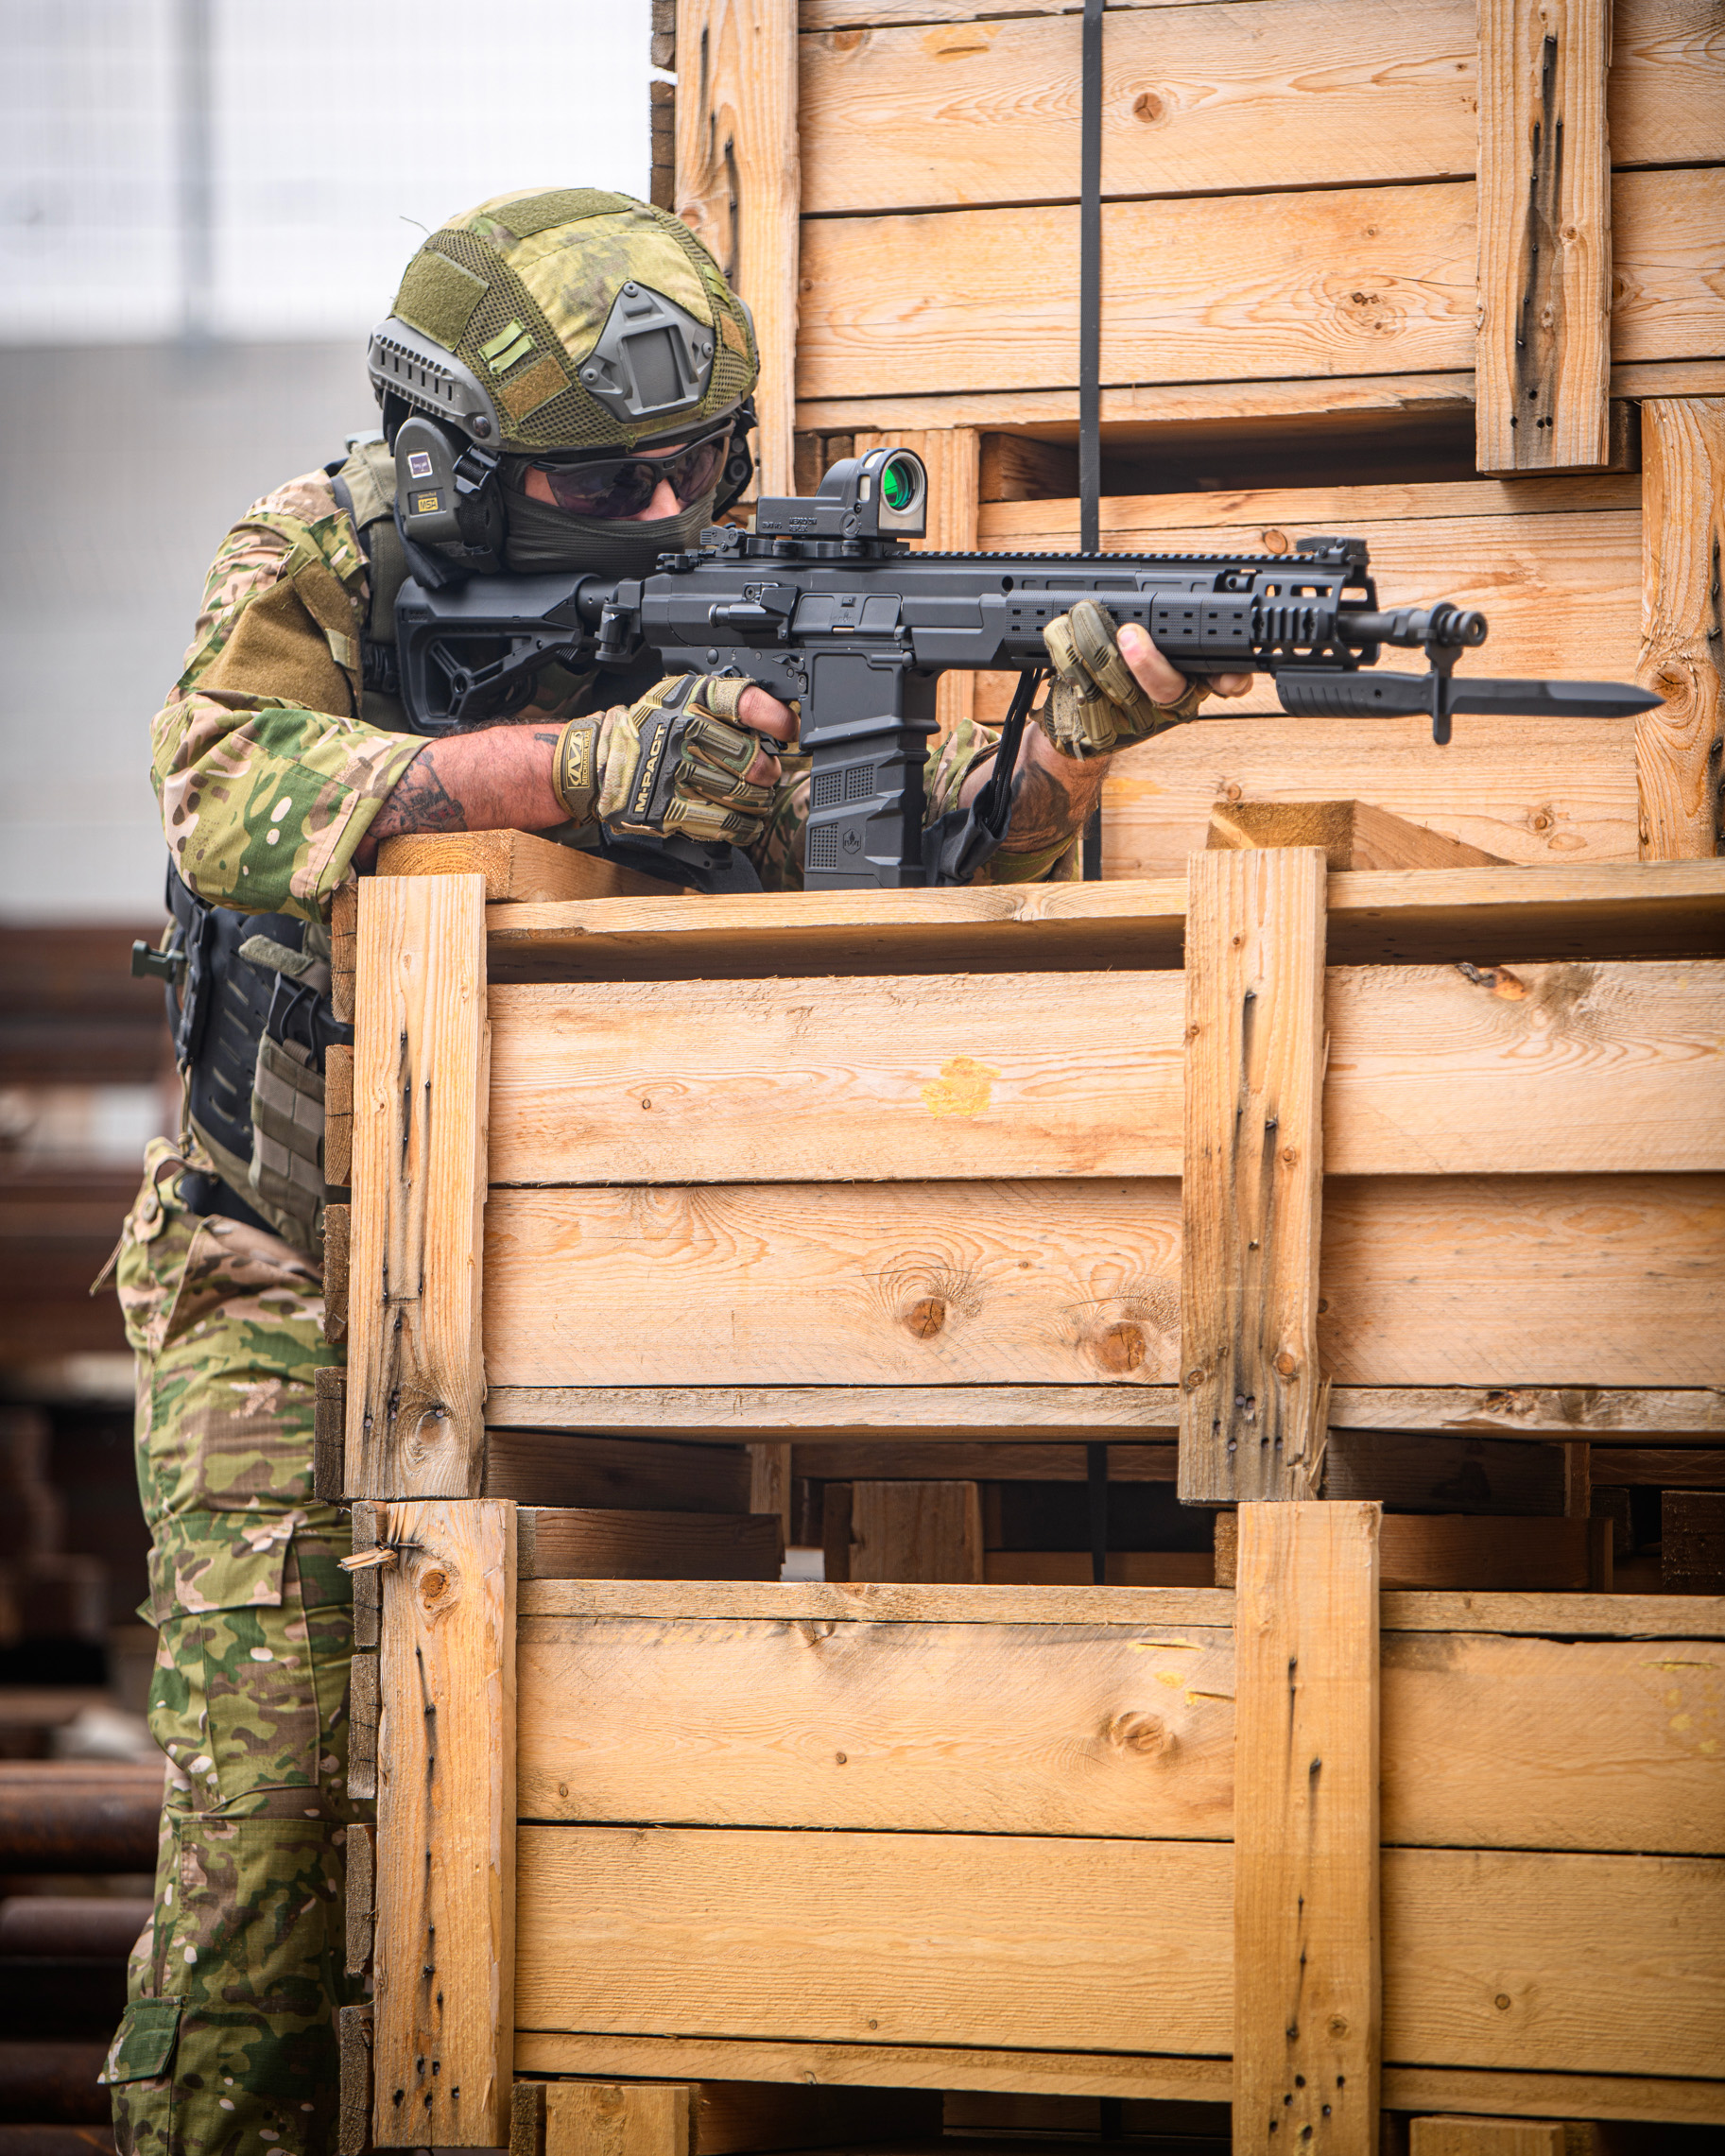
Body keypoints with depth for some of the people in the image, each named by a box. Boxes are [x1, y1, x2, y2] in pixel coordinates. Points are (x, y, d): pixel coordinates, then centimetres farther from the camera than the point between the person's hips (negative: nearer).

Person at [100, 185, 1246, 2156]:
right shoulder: (314, 568, -11)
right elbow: (226, 793, -31)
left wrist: (1068, 738, -36)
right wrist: (574, 762, -40)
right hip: (284, 1287, -2)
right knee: (268, 1780, -12)